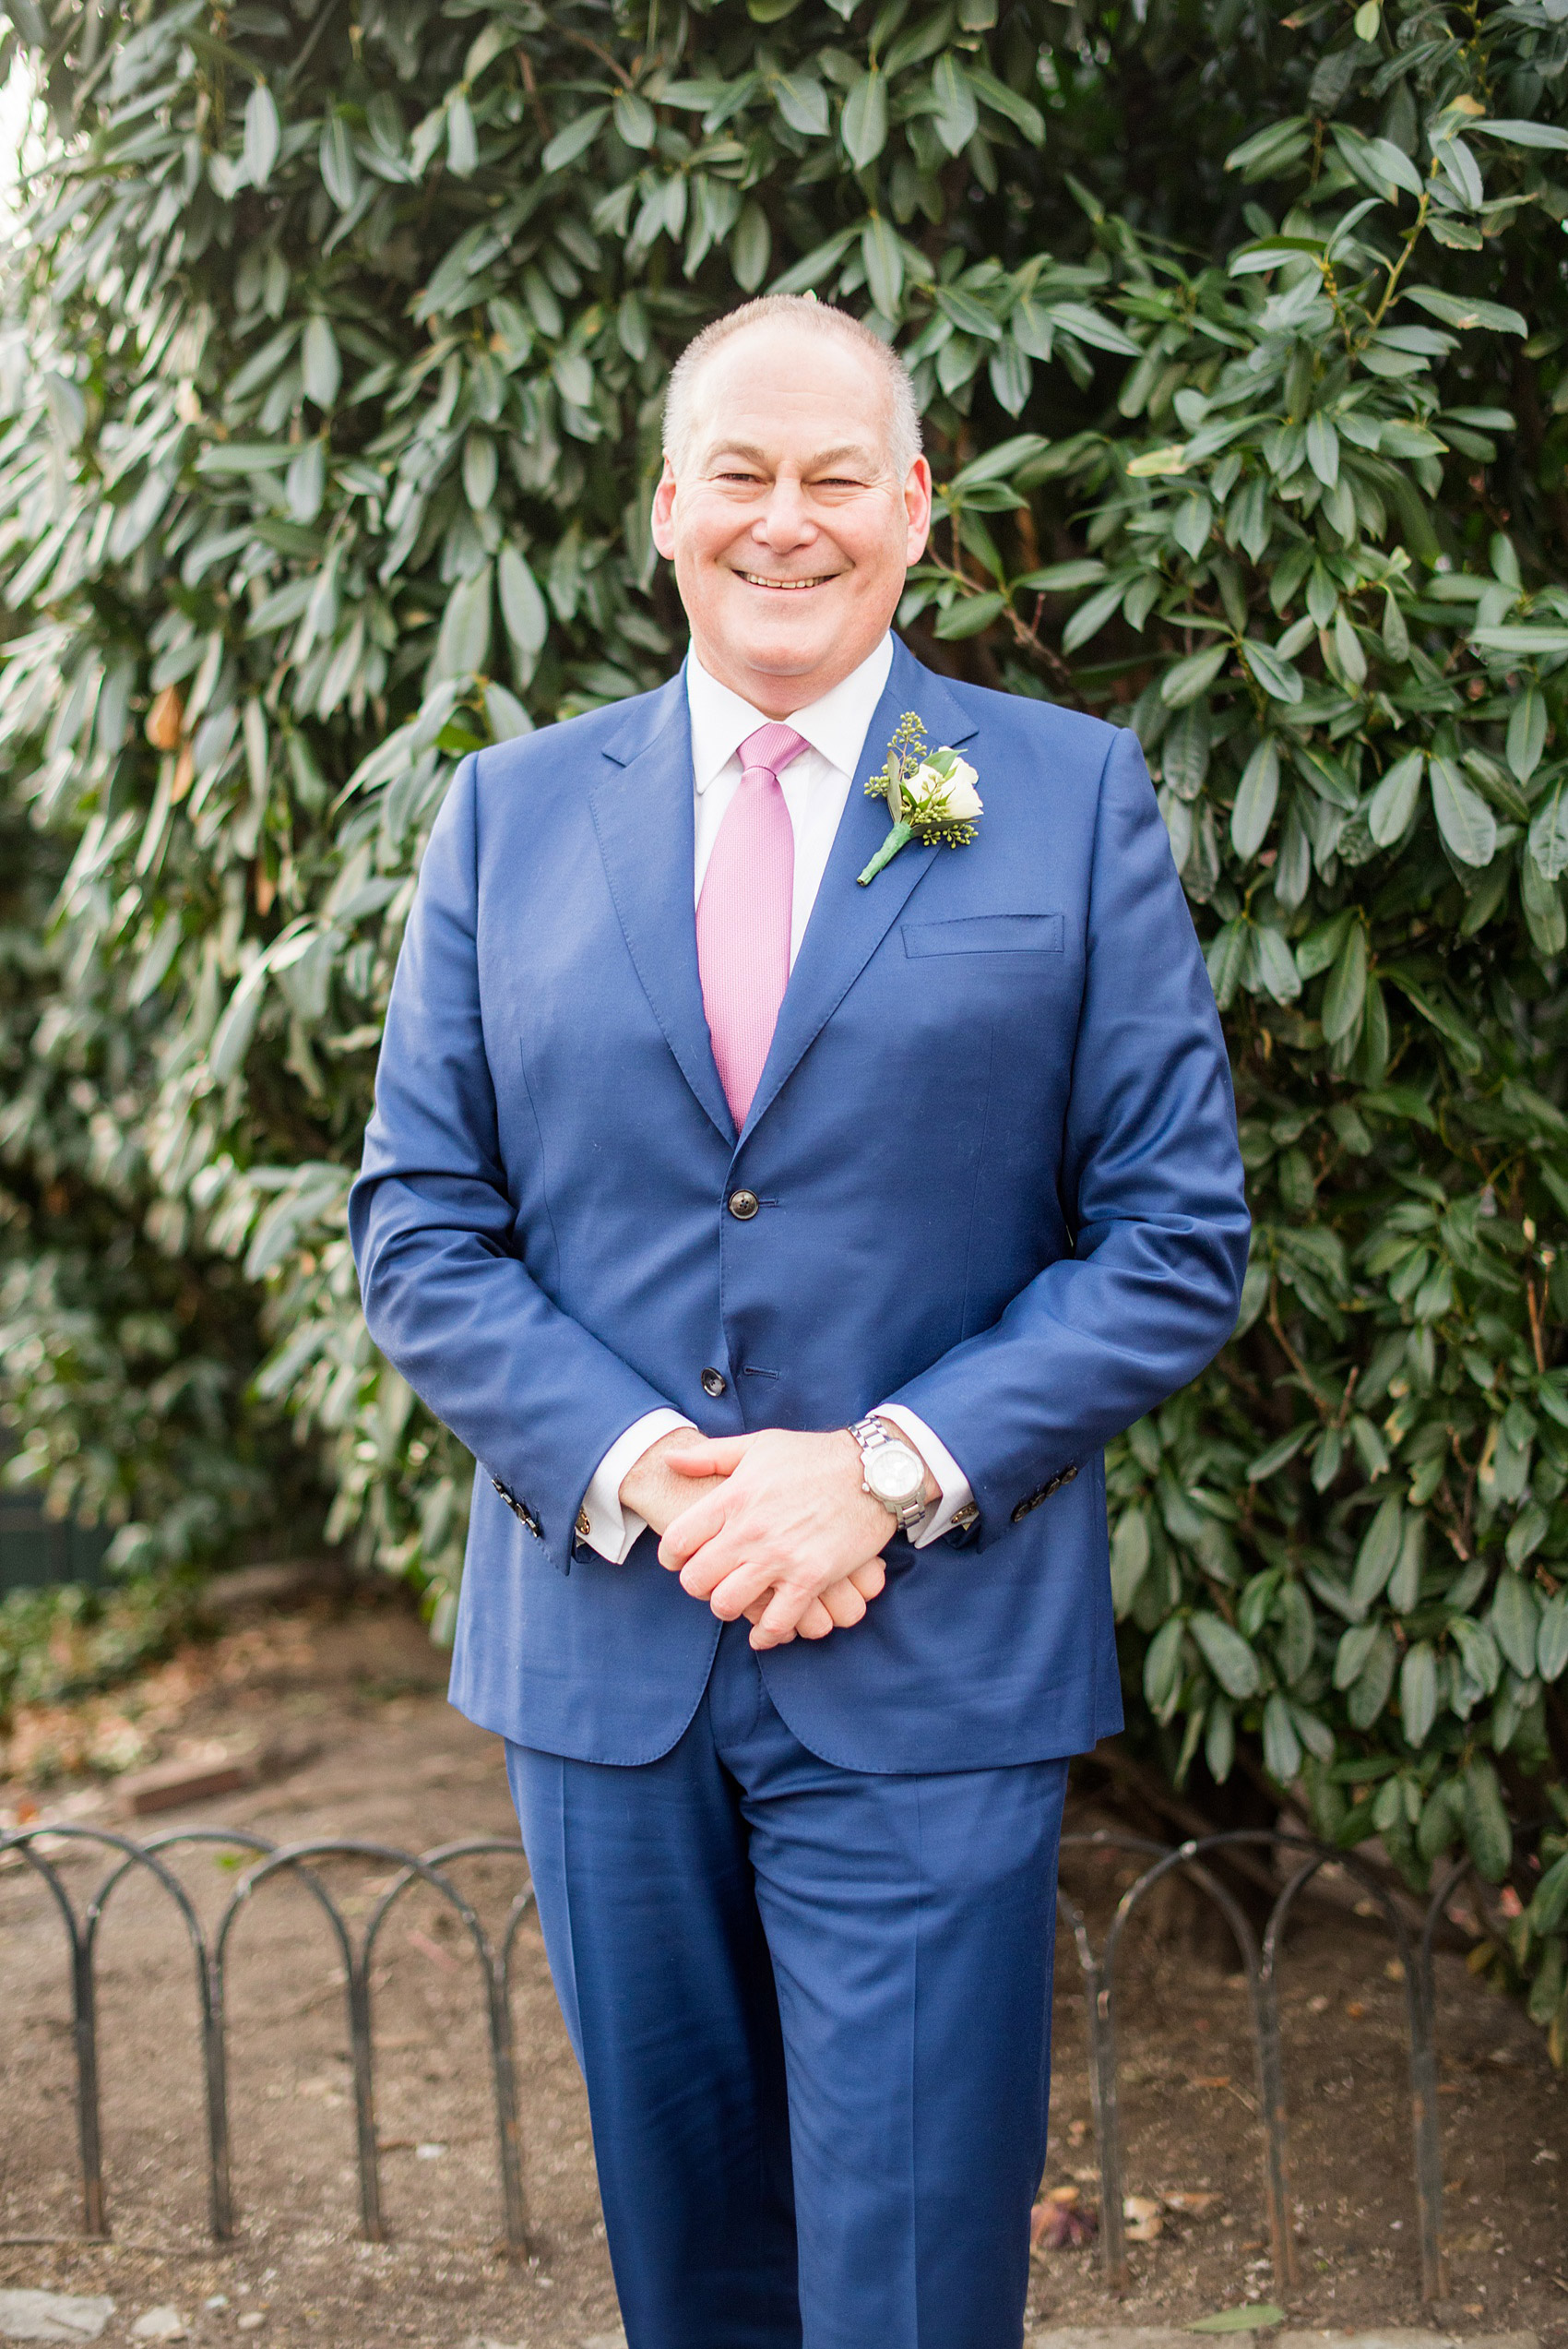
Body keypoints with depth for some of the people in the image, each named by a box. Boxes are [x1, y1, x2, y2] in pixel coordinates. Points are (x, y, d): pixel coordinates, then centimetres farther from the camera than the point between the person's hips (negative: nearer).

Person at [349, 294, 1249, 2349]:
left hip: (934, 1665, -2)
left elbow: (1177, 1238, -3)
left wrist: (893, 1473, -14)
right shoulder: (508, 813, 7)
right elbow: (418, 1228, 4)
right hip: (598, 1648, 3)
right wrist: (635, 1473, -12)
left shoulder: (1074, 797, 1)